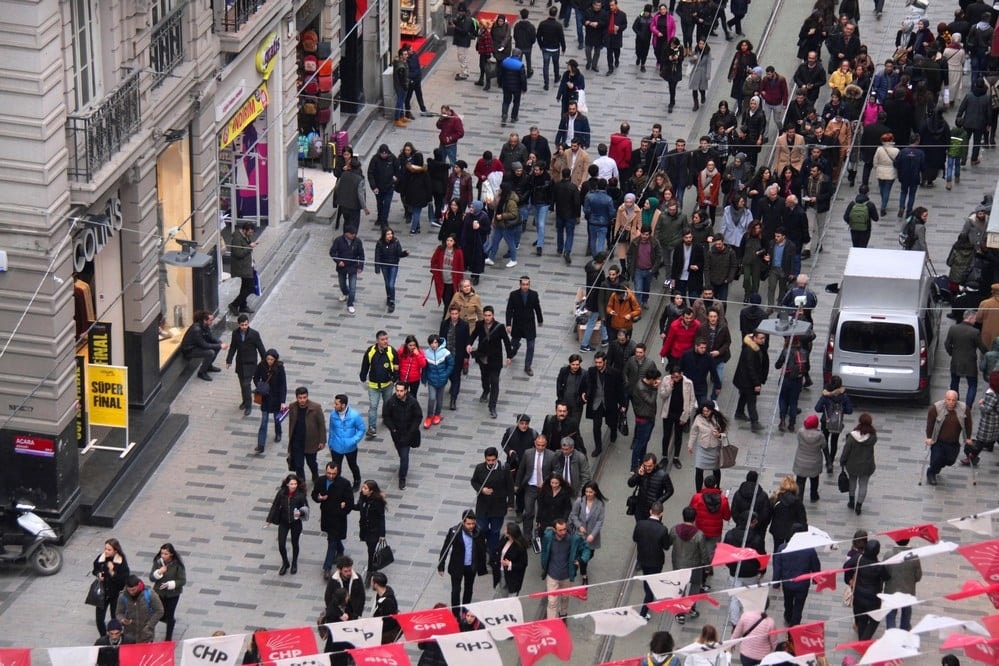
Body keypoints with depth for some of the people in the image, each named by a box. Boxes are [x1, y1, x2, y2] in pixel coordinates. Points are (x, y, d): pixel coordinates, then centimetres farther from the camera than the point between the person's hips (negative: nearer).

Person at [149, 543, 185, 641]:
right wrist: (159, 572, -27)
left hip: (173, 594, -3)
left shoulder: (178, 564, -18)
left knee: (170, 615, 8)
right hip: (159, 593, 3)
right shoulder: (158, 562, -10)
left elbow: (182, 581, -15)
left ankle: (168, 638, 28)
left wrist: (170, 584, -27)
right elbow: (151, 577, -7)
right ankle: (172, 621, 44)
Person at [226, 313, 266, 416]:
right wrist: (229, 360, 3)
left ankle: (248, 406, 0)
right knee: (242, 383, 15)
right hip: (240, 362, 4)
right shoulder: (235, 333, -5)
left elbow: (261, 348, -6)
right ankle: (245, 401, 36)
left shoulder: (254, 334, -14)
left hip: (250, 363, -4)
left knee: (246, 384, -10)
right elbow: (232, 348, 6)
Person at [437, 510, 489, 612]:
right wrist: (440, 566, -9)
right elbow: (445, 549, -12)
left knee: (468, 590, 20)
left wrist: (482, 567, 0)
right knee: (456, 591, 1)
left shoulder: (478, 532, -14)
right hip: (457, 566, -3)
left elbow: (482, 549, -2)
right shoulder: (454, 531, -21)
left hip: (472, 567, 3)